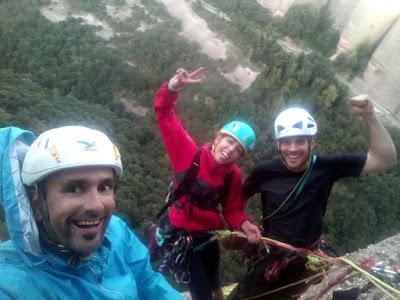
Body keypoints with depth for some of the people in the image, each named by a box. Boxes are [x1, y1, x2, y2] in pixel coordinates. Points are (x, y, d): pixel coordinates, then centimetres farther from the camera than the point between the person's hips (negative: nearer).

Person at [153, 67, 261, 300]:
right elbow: (164, 113, -23)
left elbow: (233, 210, -5)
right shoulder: (188, 152, -21)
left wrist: (245, 225, -26)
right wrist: (173, 87, -40)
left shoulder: (234, 176, -13)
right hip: (180, 234, -3)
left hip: (208, 235, 3)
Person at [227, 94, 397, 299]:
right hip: (271, 258, 0)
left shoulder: (326, 167, -15)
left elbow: (386, 160, -19)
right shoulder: (266, 172, -15)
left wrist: (369, 116, -29)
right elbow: (239, 198, 3)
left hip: (304, 262, 1)